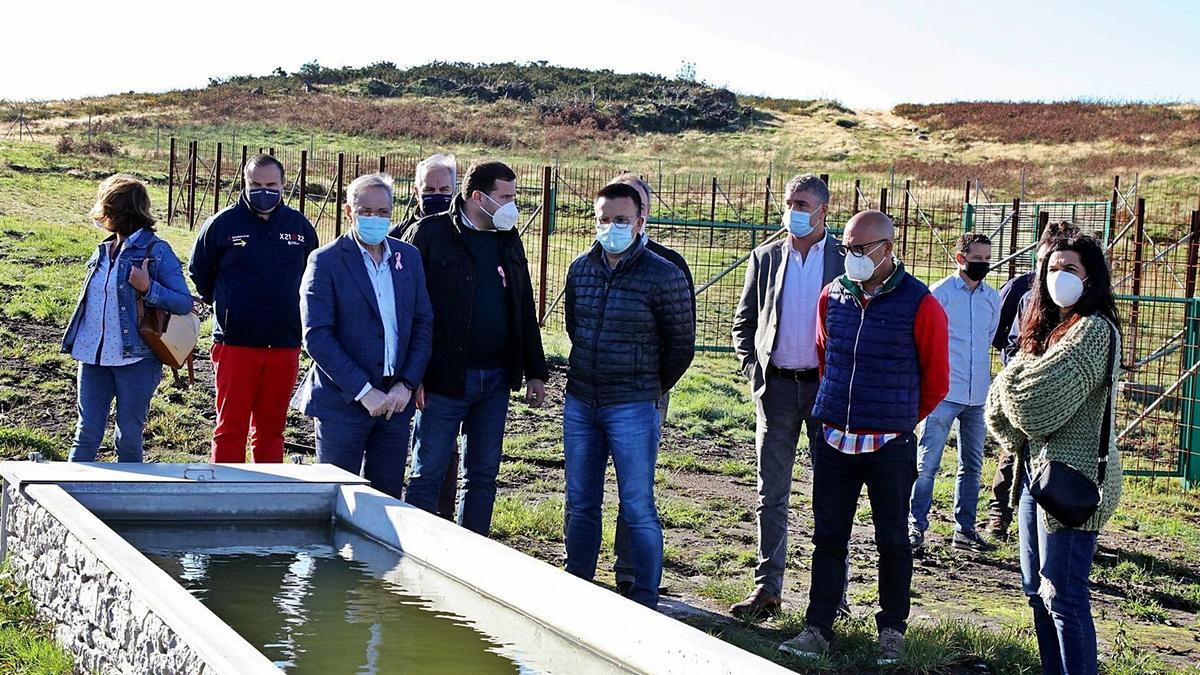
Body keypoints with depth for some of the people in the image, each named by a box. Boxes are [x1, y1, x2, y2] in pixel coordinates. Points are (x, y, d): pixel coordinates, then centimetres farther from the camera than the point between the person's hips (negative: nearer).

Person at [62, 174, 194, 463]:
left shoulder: (156, 251, -8)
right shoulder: (103, 251, 12)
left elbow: (185, 302, -11)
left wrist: (148, 287, -24)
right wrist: (78, 343, 15)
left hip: (135, 358, -5)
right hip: (93, 357, 6)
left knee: (129, 436, 4)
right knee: (87, 432, 5)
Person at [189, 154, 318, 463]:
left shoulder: (300, 225, 4)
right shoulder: (223, 223, -3)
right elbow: (198, 272, 12)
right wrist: (223, 305, 12)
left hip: (285, 346, 2)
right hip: (235, 344, -2)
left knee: (271, 429, 11)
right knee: (230, 429, 1)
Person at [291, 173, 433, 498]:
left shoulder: (409, 257, 9)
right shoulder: (326, 261, -6)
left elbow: (424, 325, 9)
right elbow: (316, 337, -12)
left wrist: (406, 385, -4)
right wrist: (364, 392, -16)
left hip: (396, 400, 4)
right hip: (342, 402, -4)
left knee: (386, 500, 8)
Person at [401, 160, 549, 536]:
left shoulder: (509, 241, 12)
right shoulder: (429, 234, -7)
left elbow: (525, 311, 19)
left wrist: (535, 372, 15)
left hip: (496, 379, 6)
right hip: (444, 378, -6)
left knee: (483, 475, 10)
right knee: (428, 474, -1)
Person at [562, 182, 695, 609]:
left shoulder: (663, 276, -9)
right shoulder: (581, 269, 7)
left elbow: (682, 343, -1)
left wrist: (649, 389, 7)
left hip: (632, 409, -5)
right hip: (579, 402, 5)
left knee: (638, 509, -2)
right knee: (580, 504, 12)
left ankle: (645, 601, 7)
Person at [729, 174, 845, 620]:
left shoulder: (847, 260, -1)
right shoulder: (766, 258, 8)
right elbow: (743, 323, 13)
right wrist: (754, 372, 2)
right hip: (777, 384, 3)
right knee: (771, 494, 5)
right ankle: (767, 589, 10)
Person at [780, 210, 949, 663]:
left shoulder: (920, 305, -8)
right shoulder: (832, 297, 4)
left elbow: (936, 382, 2)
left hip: (890, 447, -4)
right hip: (834, 441, 4)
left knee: (892, 540, 7)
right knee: (828, 537, 7)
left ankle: (892, 631, 19)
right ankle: (817, 629, 13)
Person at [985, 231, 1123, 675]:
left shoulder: (1095, 330, -12)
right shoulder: (1048, 327, 16)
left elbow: (1040, 396, -21)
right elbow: (999, 402, 12)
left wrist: (1014, 381, -2)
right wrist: (1019, 438, -3)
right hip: (1036, 469, 9)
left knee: (1063, 595, -8)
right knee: (1037, 589, 14)